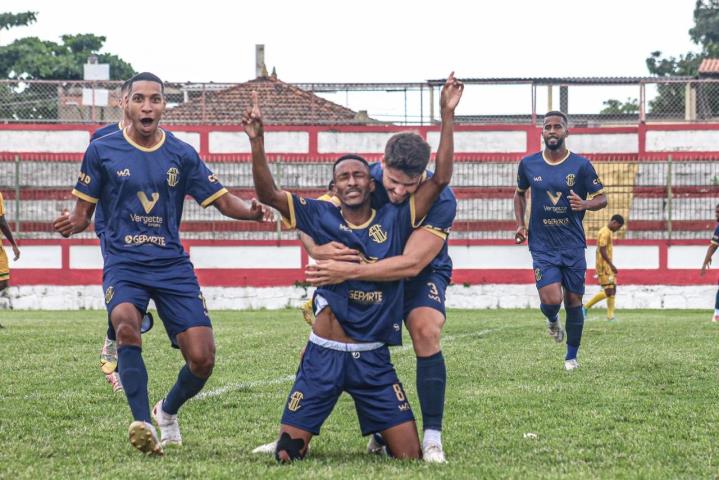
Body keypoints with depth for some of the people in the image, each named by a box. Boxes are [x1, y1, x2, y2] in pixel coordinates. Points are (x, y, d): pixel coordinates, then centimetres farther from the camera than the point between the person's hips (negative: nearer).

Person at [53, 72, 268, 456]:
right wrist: (72, 223, -18)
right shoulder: (102, 150, 1)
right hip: (123, 262, -2)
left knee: (202, 359, -7)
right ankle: (142, 422, -32)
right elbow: (84, 209, 6)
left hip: (172, 265, 2)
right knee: (126, 323, -35)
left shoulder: (182, 154, 5)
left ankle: (167, 411, 25)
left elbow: (222, 200, 6)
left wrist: (251, 211, -15)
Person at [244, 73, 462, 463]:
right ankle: (296, 439, 35)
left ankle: (381, 436, 33)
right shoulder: (322, 217, 1)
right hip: (324, 356, -1)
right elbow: (267, 193, -7)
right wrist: (256, 141, -20)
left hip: (373, 358, 1)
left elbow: (440, 178, -1)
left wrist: (447, 116, -5)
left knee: (409, 457, -2)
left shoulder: (394, 220, 3)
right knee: (287, 454, -1)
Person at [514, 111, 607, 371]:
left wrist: (585, 204, -20)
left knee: (573, 301, 6)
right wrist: (520, 224, 6)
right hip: (542, 246, 0)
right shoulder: (528, 164, 1)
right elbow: (520, 193, 19)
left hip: (573, 245, 0)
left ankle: (572, 355, 22)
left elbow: (602, 198, 2)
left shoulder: (581, 165, -4)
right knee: (551, 300, -16)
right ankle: (552, 320, 21)